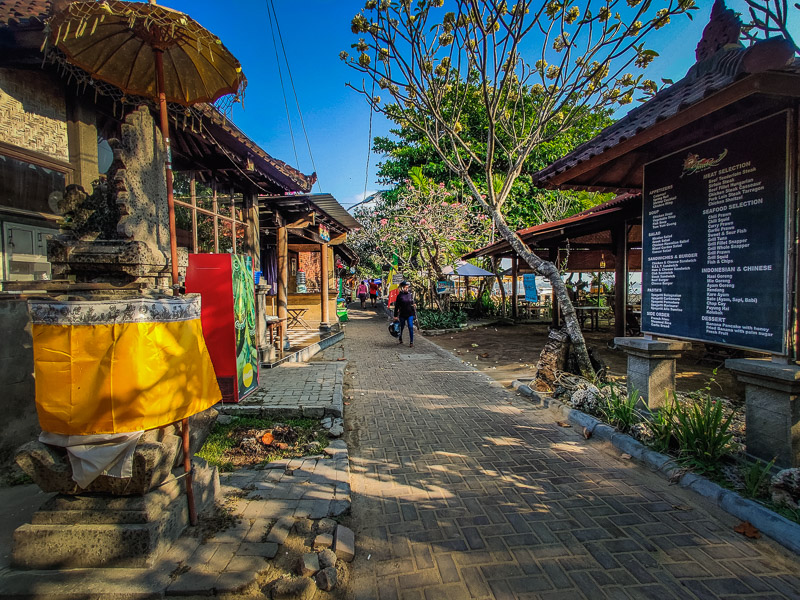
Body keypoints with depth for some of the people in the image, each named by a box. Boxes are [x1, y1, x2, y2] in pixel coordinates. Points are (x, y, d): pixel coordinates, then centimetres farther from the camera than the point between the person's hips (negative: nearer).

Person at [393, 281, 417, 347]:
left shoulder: (410, 294, 3)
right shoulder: (399, 295, -5)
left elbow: (413, 301, 20)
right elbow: (396, 306, -2)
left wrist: (414, 304, 1)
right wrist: (395, 315, -3)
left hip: (410, 314, 1)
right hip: (402, 314, -1)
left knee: (410, 327, -7)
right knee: (401, 327, 13)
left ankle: (411, 342, -1)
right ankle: (400, 339, 36)